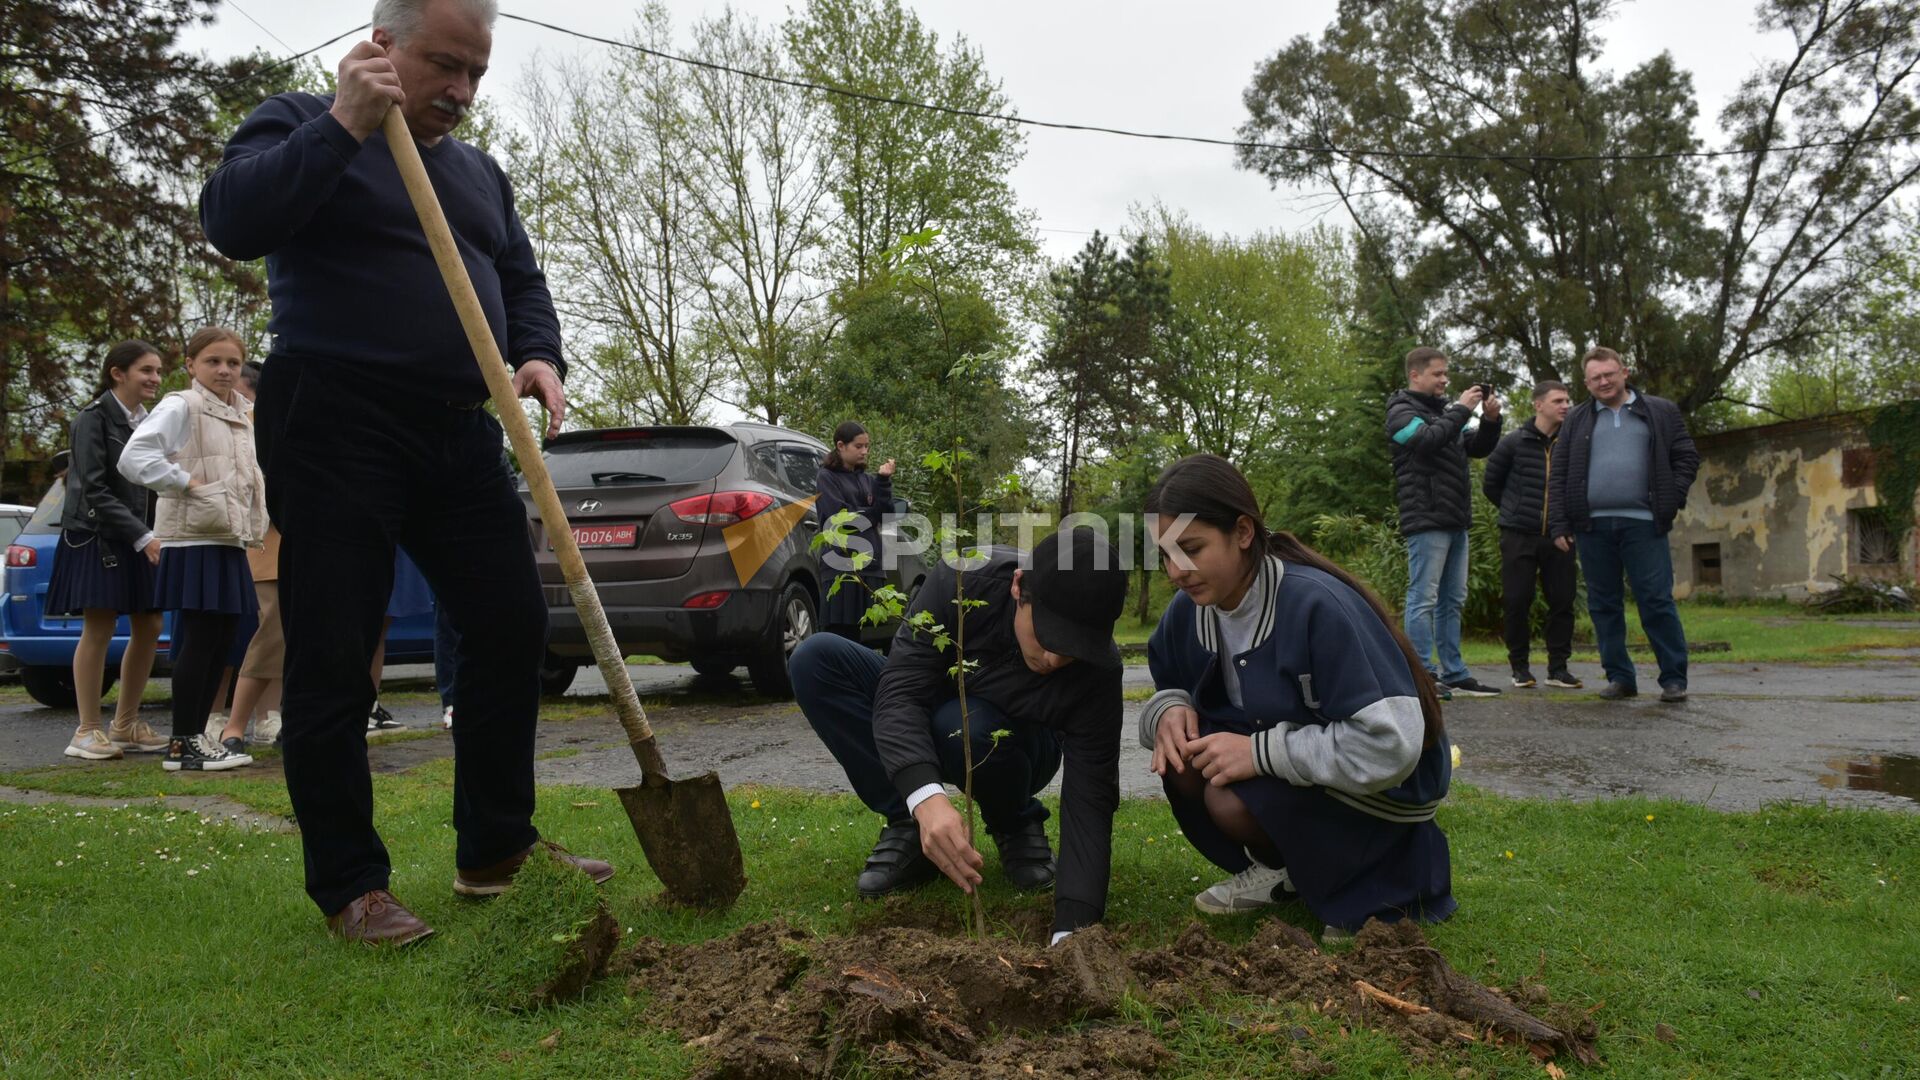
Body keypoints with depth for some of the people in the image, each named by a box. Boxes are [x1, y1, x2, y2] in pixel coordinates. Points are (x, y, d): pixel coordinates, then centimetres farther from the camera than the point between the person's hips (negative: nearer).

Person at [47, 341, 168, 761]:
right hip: (96, 536, -7)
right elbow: (94, 490, -14)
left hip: (139, 539, 7)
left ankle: (126, 724, 15)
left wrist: (155, 535, 0)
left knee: (149, 628, 5)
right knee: (99, 629, -7)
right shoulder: (94, 419, -7)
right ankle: (87, 731, 0)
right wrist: (142, 536, -21)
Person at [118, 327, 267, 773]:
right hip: (194, 542, -8)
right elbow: (133, 457, -20)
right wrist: (185, 482, -17)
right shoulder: (180, 407, -7)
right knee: (199, 640, -7)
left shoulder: (241, 416, 18)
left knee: (222, 642, 9)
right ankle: (181, 745, 0)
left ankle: (198, 735, 17)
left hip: (230, 542, 8)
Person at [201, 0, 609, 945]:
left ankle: (495, 850, 16)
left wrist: (537, 355, -3)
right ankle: (349, 885, 9)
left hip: (461, 439, 7)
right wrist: (344, 125, -17)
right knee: (333, 662, -2)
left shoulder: (479, 173, 21)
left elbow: (521, 279, 18)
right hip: (337, 432, -6)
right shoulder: (300, 125, 3)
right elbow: (232, 220, -13)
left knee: (512, 627, 3)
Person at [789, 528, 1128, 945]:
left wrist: (1073, 928, -44)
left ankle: (1017, 825, -4)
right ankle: (908, 829, -16)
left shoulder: (1097, 669, -31)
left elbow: (1090, 798, -32)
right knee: (815, 660, -24)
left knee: (963, 727, -38)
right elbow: (900, 691, -36)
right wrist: (925, 796, -54)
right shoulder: (964, 579, -31)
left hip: (1009, 751, -2)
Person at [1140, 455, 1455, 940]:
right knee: (1182, 758, -18)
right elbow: (1165, 690, 7)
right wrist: (1169, 712, -18)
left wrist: (1261, 752, -32)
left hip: (1385, 787, -6)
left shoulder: (1317, 605, -29)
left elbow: (1390, 745, -33)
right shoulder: (1189, 610, -8)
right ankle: (1282, 869, 5)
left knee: (1236, 801, -29)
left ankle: (1353, 874, 0)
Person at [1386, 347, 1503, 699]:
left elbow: (1479, 447, 18)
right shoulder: (1401, 412, -3)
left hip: (1456, 521, 8)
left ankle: (1454, 674, 15)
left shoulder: (1445, 410, 20)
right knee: (1423, 600, -6)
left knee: (1452, 601, 10)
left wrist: (1490, 420, 1)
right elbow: (1427, 440, -21)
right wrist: (1462, 410, -14)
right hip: (1426, 521, -8)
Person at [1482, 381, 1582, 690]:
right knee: (1517, 603, 1)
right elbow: (1490, 483, 8)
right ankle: (1520, 666, 14)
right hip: (1519, 536, -2)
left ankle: (1558, 667, 14)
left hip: (1558, 537, 2)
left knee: (1563, 602, 2)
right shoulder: (1514, 443, -1)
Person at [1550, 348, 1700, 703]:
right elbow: (1560, 477, 10)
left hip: (1642, 524, -2)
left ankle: (1674, 679, 3)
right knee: (1603, 606, 5)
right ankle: (1620, 677, 13)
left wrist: (1671, 500, -4)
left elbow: (1686, 457, 10)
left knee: (1657, 602, -4)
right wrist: (1559, 526, 2)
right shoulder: (1577, 421, 14)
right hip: (1592, 527, 2)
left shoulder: (1660, 412, 10)